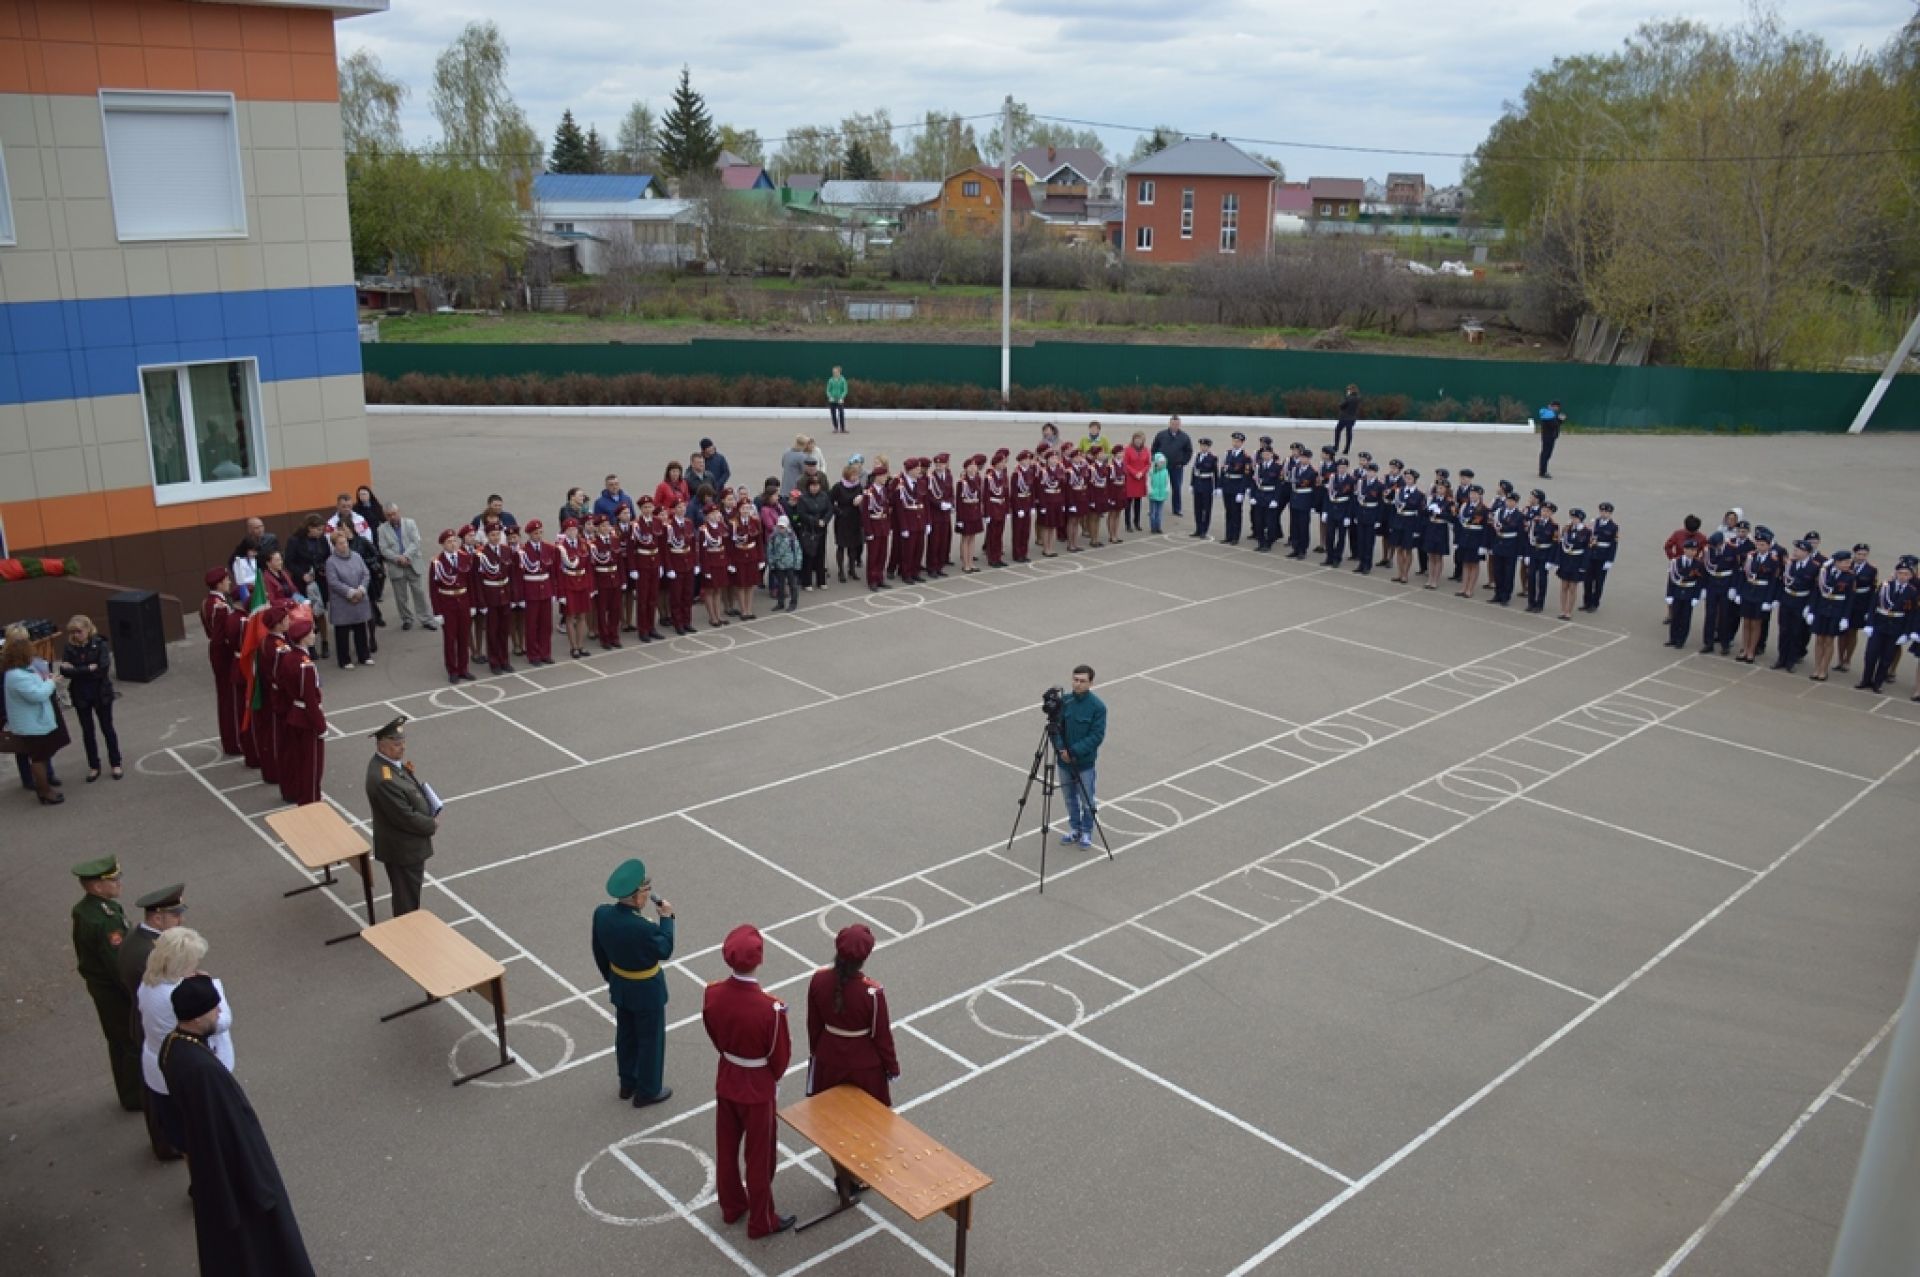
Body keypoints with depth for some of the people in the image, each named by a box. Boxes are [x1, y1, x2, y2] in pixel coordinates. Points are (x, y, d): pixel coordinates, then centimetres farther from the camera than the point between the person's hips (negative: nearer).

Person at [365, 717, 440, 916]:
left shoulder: (390, 761, -3)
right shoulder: (384, 780, -33)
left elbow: (414, 789, 11)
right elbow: (406, 817, -27)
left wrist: (432, 815, -2)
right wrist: (432, 825, -12)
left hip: (407, 843, 9)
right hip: (404, 848, -9)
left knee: (409, 894, 26)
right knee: (407, 900, 9)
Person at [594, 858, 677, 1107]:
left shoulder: (601, 914, -16)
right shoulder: (643, 928, -36)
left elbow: (599, 953, 0)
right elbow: (665, 951, -16)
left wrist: (611, 978, 16)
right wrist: (667, 918, -7)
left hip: (619, 987, 6)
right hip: (646, 991, -6)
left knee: (625, 1035, 25)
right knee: (650, 1039, 16)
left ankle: (627, 1083, 44)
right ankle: (648, 1091, 33)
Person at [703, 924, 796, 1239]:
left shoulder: (712, 993, -18)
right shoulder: (771, 1007, -32)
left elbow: (714, 1036, 1)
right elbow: (780, 1055, -16)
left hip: (725, 1081, 5)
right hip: (757, 1088, -5)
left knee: (726, 1148, 24)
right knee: (759, 1156, 15)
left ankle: (732, 1206, 45)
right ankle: (761, 1222, 32)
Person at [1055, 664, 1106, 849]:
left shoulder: (1098, 706, -14)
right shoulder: (1064, 701, -3)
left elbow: (1097, 735, -15)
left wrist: (1075, 751, -21)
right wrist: (1061, 749, -13)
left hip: (1085, 761, -4)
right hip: (1065, 760, 4)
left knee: (1087, 800, 8)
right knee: (1070, 798, 17)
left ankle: (1087, 833, 25)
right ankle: (1074, 829, 34)